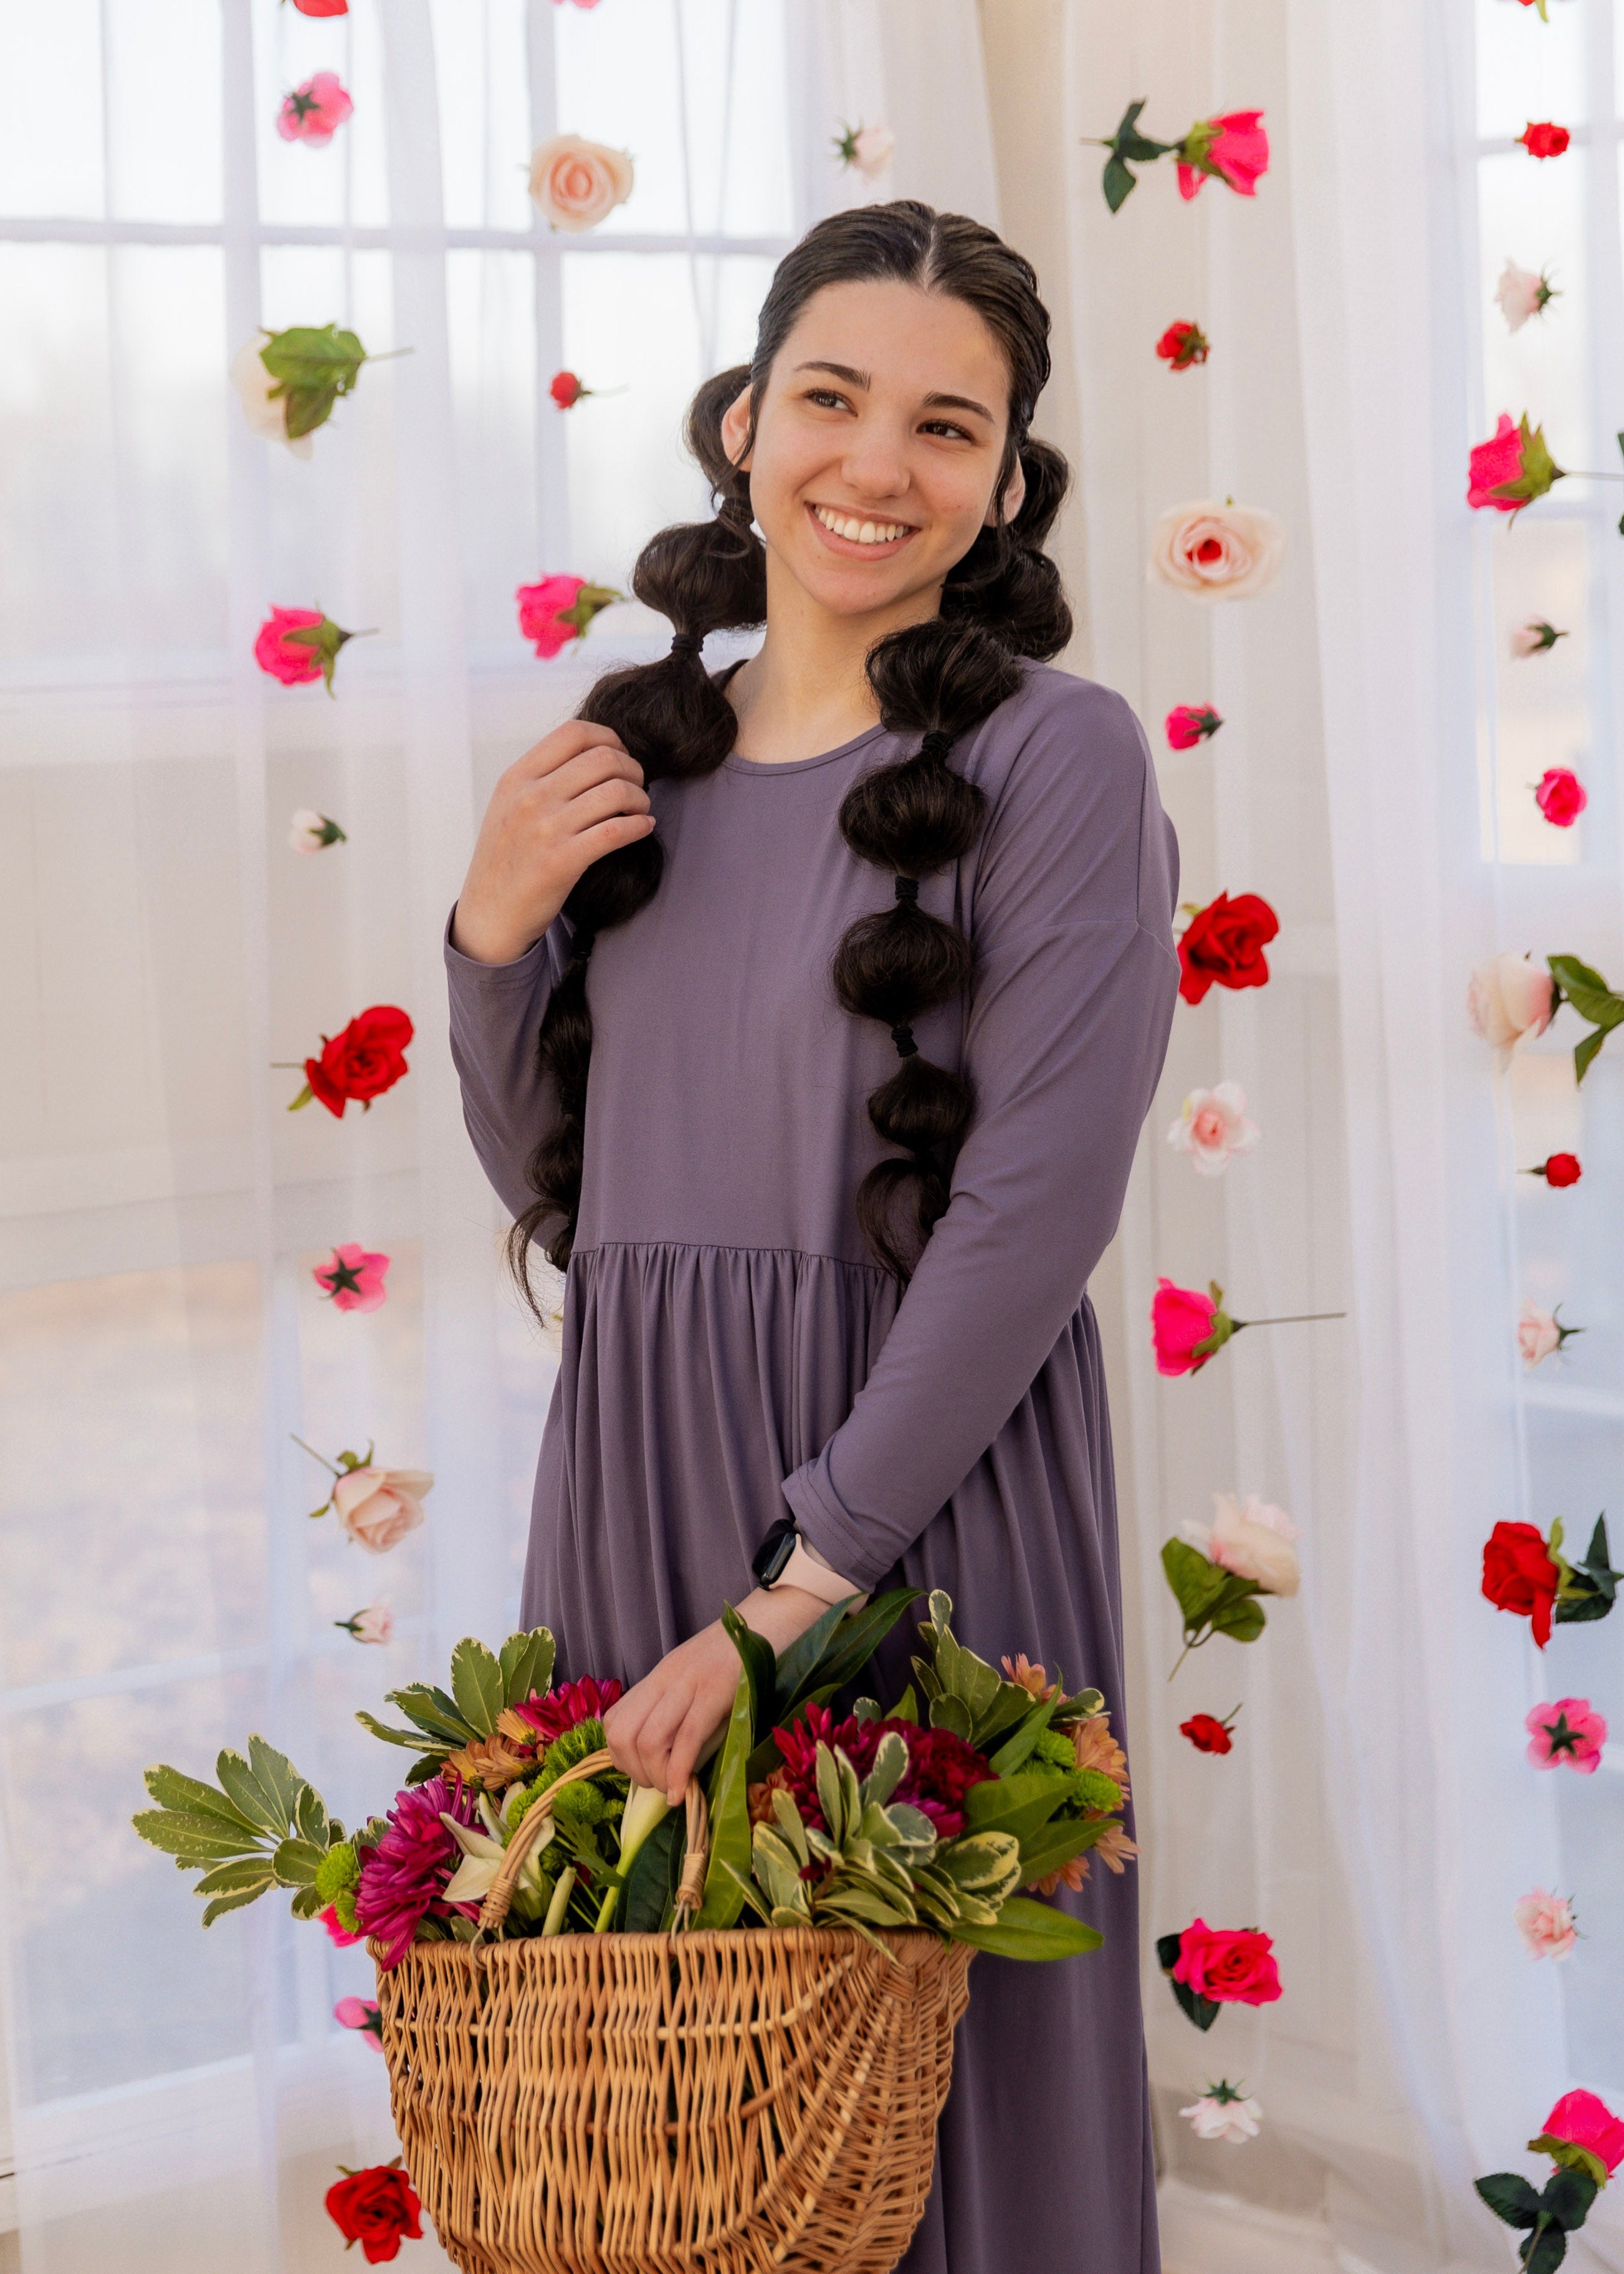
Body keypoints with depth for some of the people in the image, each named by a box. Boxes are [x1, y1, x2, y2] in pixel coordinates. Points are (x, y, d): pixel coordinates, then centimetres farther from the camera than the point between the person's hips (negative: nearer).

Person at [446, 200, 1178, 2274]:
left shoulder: (1053, 756, -7)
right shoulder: (636, 762, 10)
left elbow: (1035, 1206, -15)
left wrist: (802, 1590, -18)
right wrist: (494, 929, -3)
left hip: (925, 1481, -5)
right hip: (632, 1474, 5)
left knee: (936, 2061, 4)